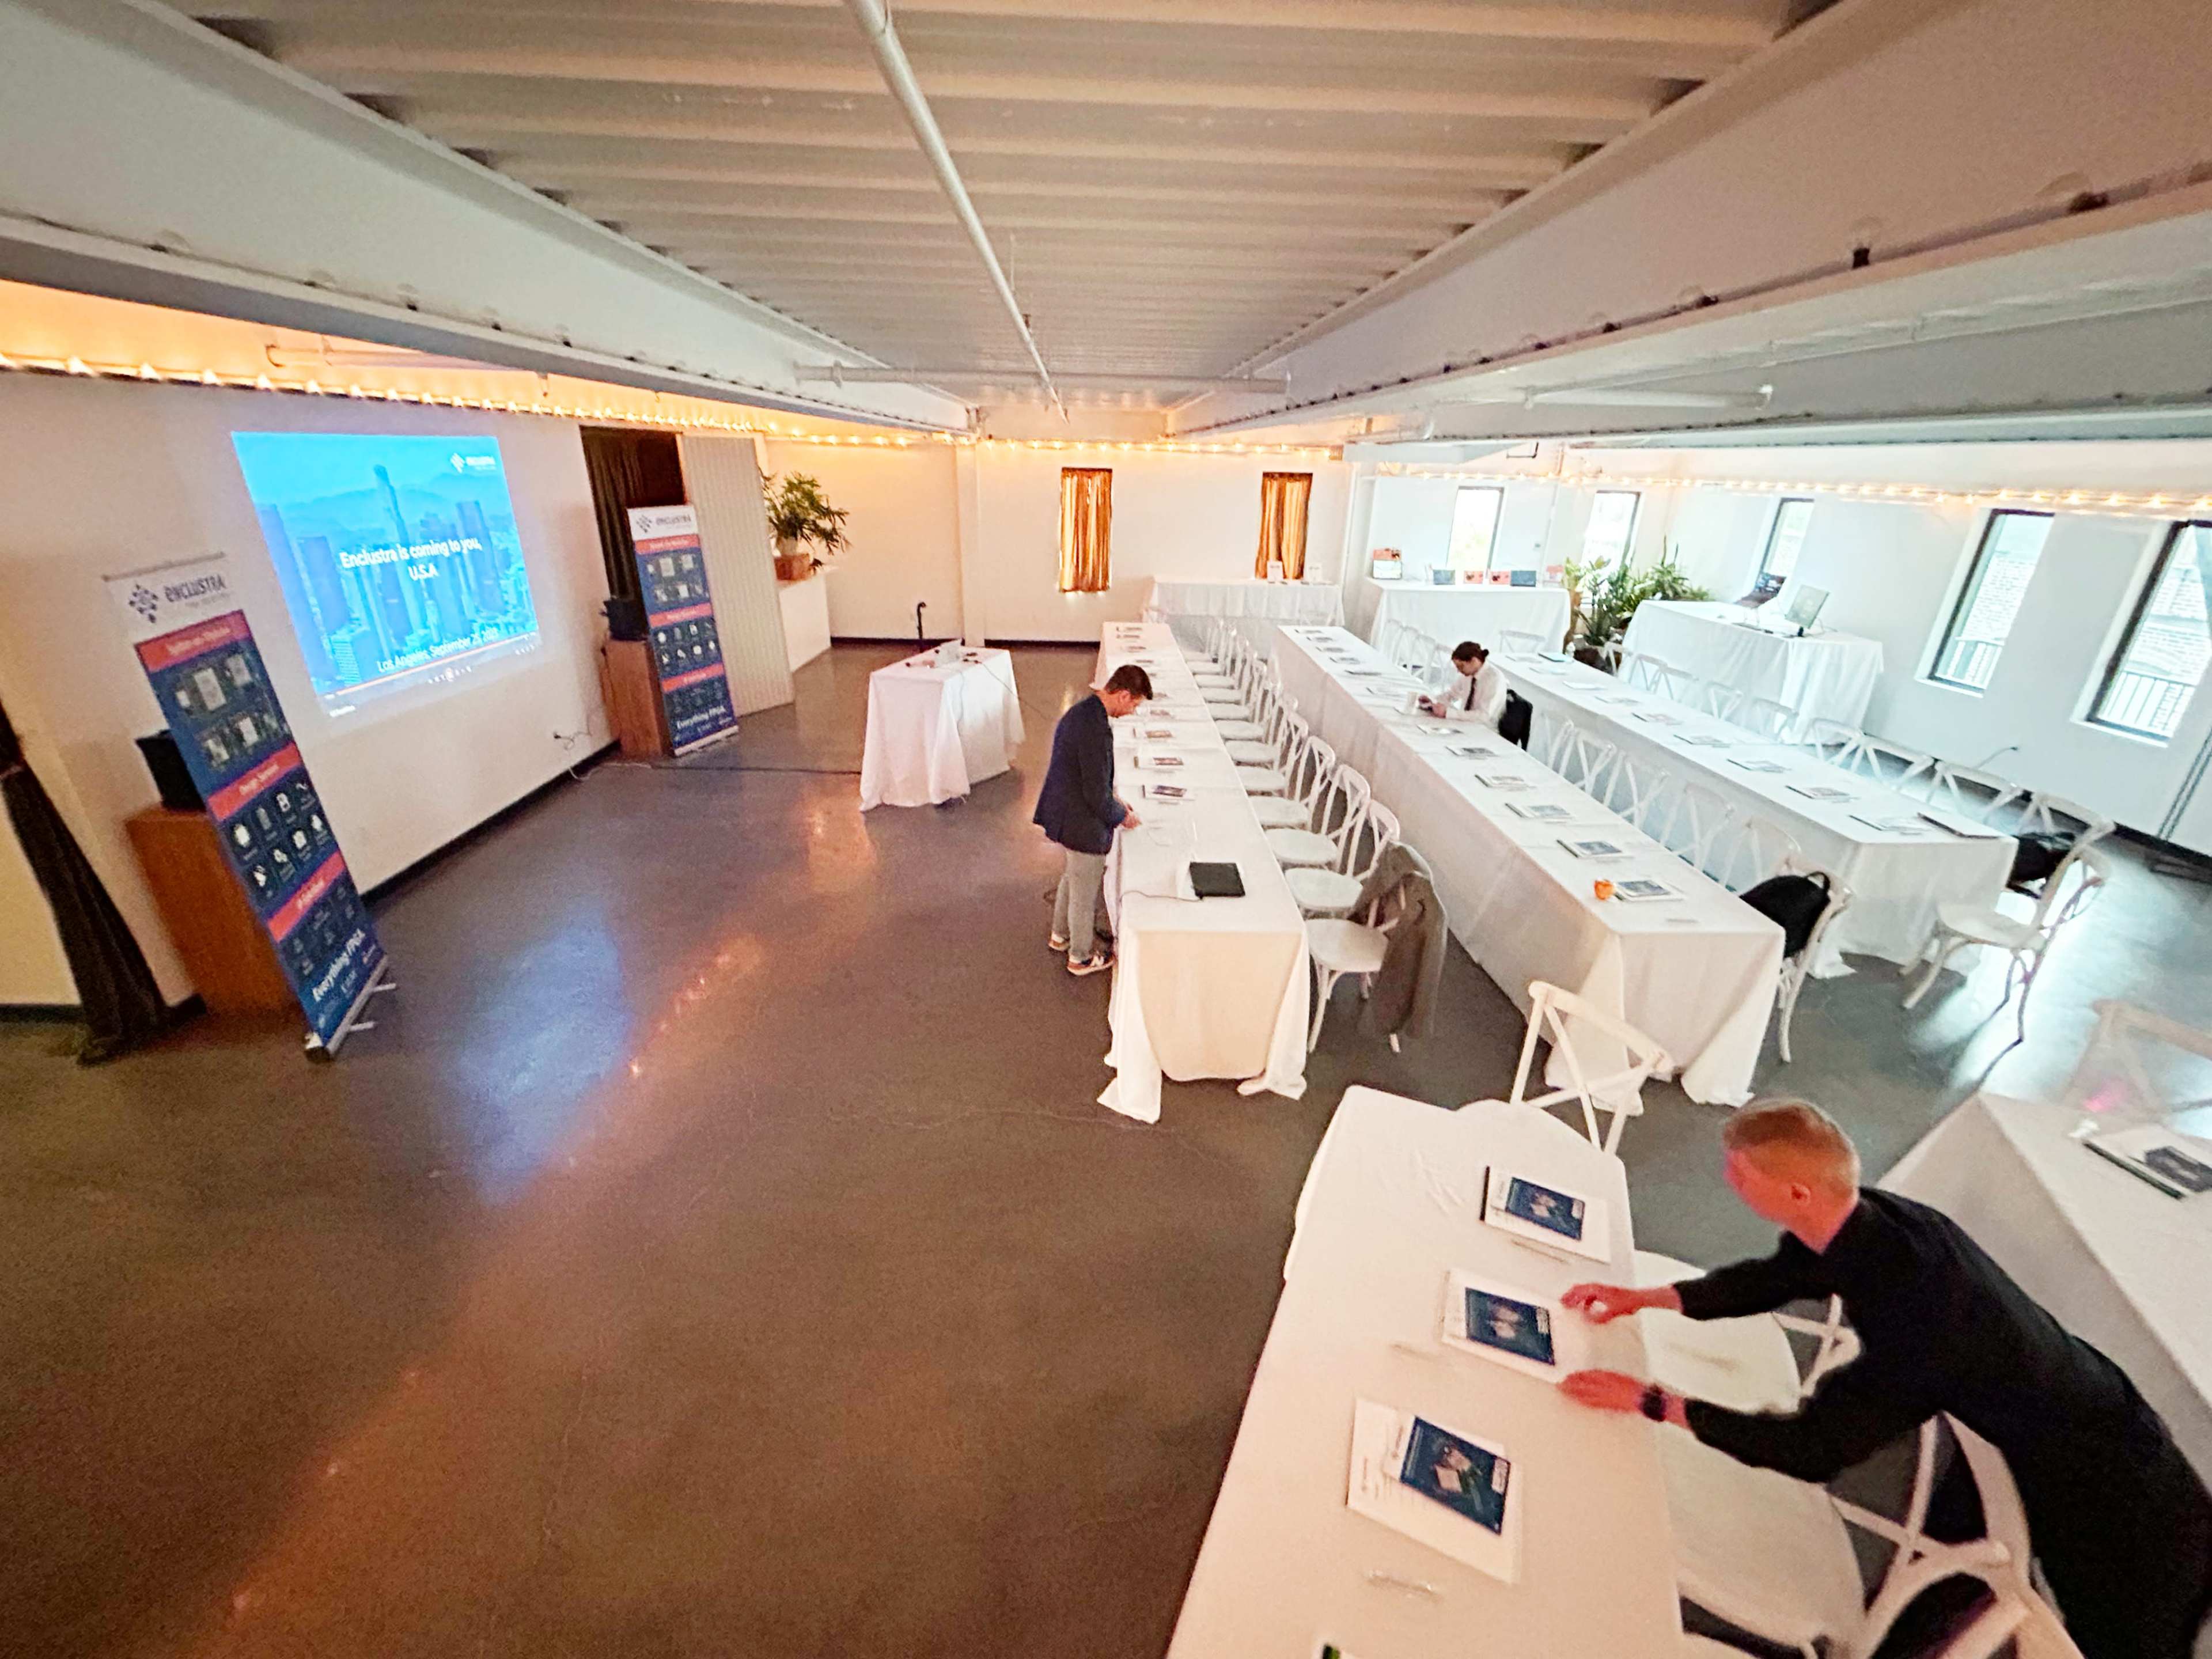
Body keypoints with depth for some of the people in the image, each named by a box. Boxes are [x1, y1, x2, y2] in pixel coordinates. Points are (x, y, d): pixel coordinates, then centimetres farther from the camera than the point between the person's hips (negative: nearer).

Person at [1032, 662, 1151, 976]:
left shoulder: (1082, 710, 1)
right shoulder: (1096, 730, -31)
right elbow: (1097, 796, -27)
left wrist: (1113, 799, 13)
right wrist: (1122, 817, -9)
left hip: (1064, 815, 10)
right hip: (1083, 826, -10)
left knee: (1071, 877, 31)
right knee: (1085, 894, 13)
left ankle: (1060, 935, 52)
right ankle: (1081, 958, 34)